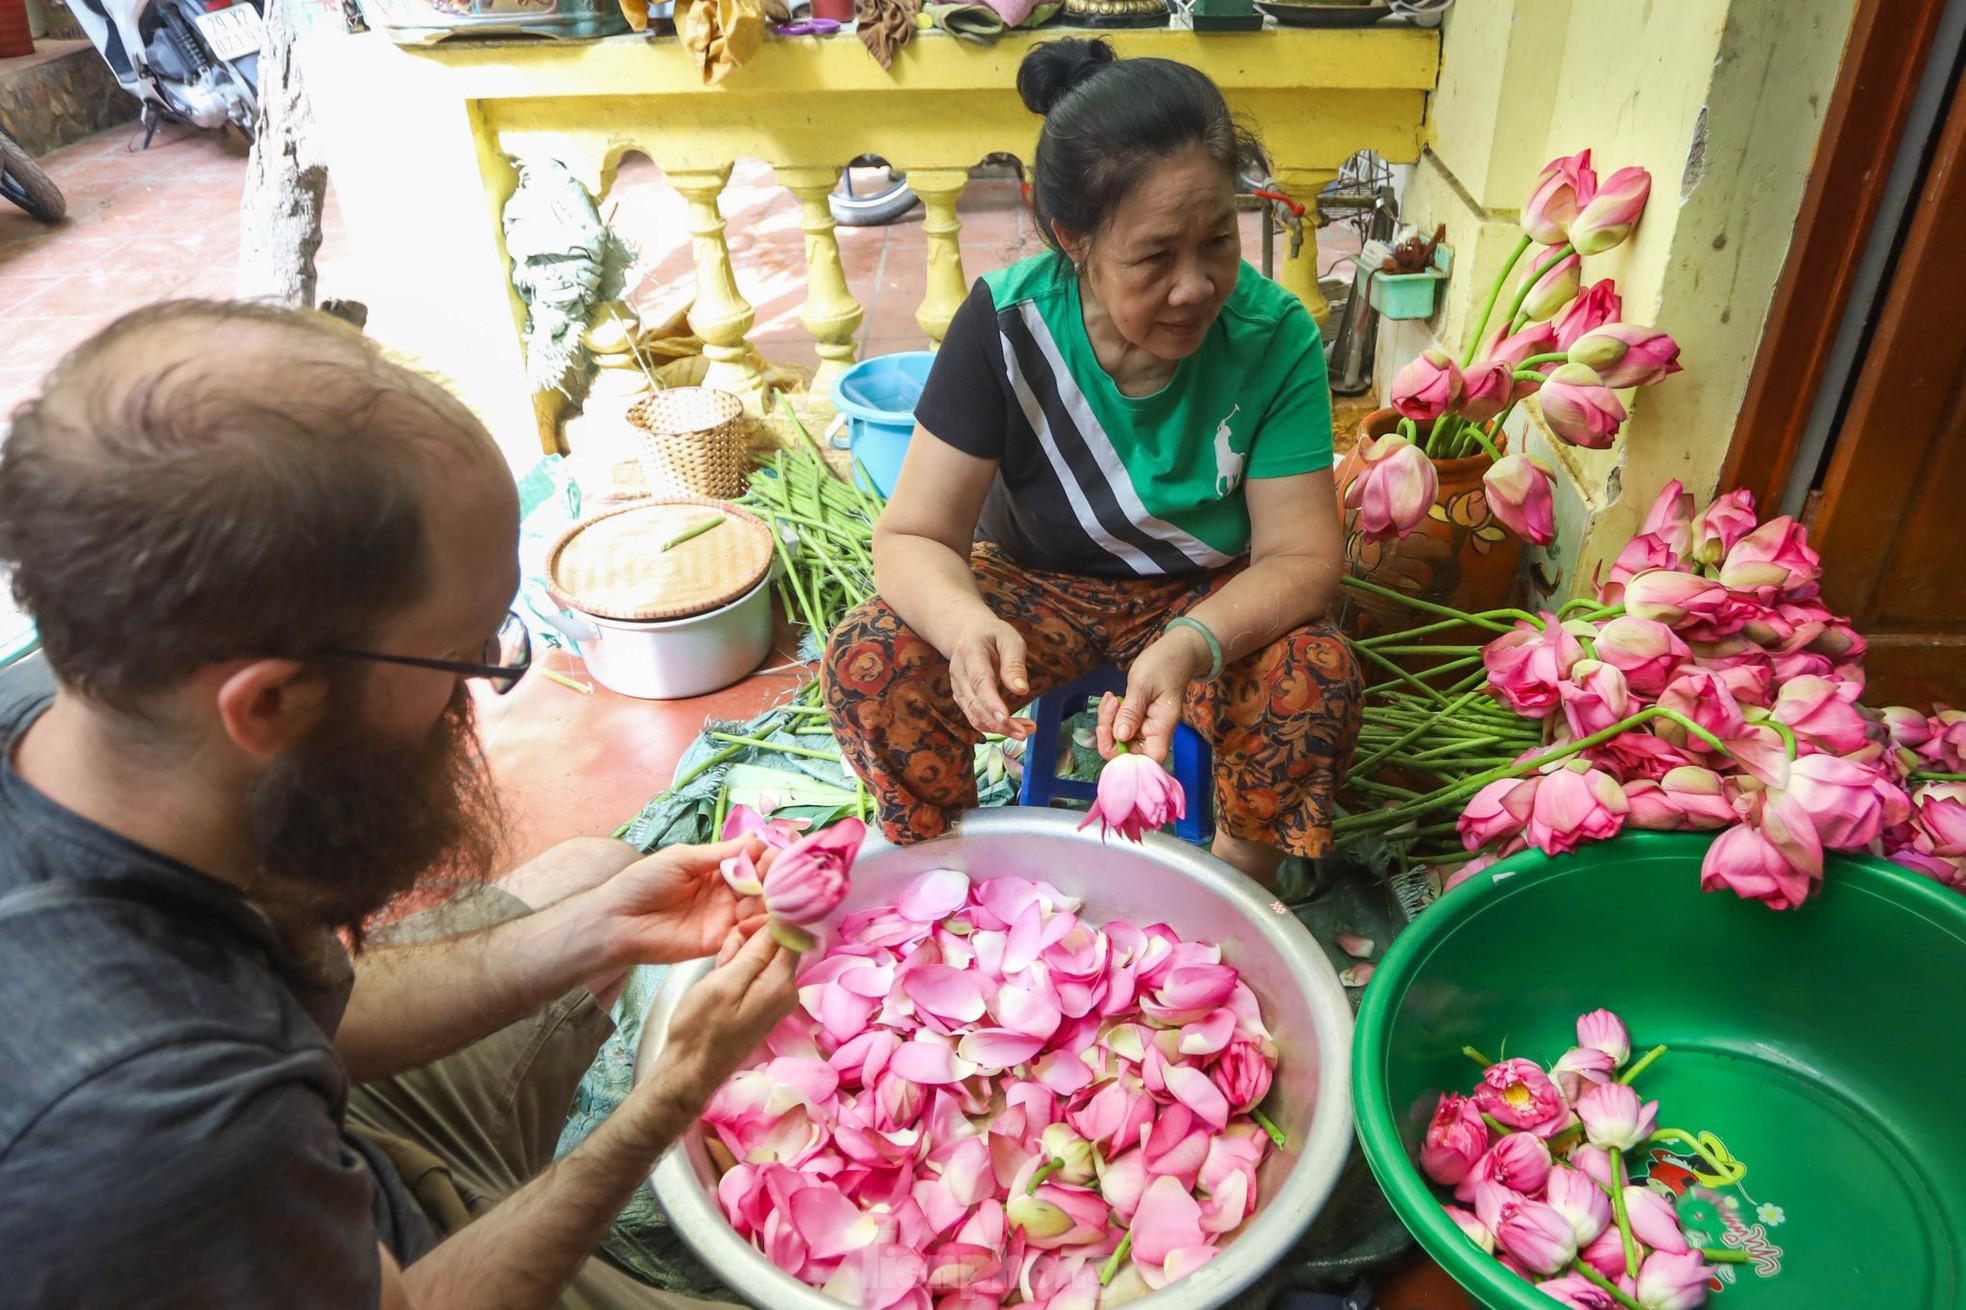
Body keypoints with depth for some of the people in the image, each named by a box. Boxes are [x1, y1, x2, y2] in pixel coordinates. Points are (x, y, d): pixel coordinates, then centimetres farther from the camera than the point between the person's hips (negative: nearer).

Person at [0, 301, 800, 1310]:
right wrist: (676, 1093, -18)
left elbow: (313, 1006, -5)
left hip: (320, 1151, 7)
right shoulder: (155, 1135, -45)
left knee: (586, 873, 17)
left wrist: (589, 935, -12)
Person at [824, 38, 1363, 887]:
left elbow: (1301, 557, -19)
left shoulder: (1275, 336, -20)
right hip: (1037, 581, 0)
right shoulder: (1004, 324, -21)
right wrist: (967, 626, -43)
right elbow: (912, 536, -19)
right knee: (868, 665, -25)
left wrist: (1192, 645, -41)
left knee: (1317, 681, -29)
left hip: (1212, 593, 0)